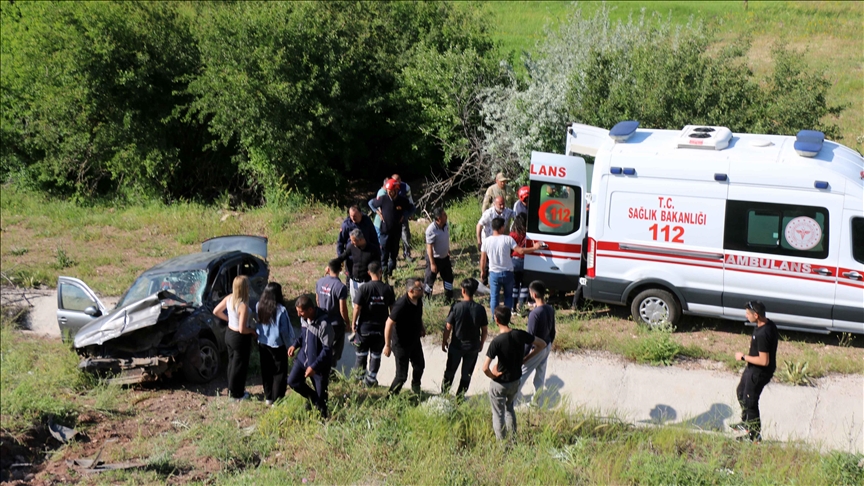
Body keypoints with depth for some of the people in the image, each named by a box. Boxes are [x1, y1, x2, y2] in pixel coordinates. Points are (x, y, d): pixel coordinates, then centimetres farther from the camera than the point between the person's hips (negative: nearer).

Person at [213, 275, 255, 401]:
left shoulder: (229, 298, -9)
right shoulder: (243, 306, -30)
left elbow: (216, 311, 4)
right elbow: (242, 329, -29)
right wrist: (252, 330, -9)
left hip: (229, 333, 7)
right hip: (240, 338, -7)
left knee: (232, 363, 24)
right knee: (240, 366, 12)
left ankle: (231, 390, 39)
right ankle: (237, 394, 27)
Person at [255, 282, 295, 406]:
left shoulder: (259, 306, -7)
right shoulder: (281, 310, -22)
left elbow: (256, 325, 5)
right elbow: (285, 331, -15)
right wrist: (290, 346, -3)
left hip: (262, 344, 5)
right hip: (277, 345, -5)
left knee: (266, 371, 18)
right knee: (280, 373, 8)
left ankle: (268, 397, 29)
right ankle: (277, 400, 10)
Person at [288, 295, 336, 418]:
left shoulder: (324, 324, -28)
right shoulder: (303, 318, -4)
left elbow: (327, 349, -24)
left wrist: (314, 366, -26)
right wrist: (295, 345, -2)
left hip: (319, 363, -7)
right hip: (303, 357, 7)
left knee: (321, 395, 4)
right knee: (292, 381, 5)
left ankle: (323, 416, 28)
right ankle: (314, 399, 25)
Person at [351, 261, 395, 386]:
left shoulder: (365, 288, -14)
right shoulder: (388, 289, -7)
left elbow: (357, 307, -14)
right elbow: (392, 308, 0)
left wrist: (354, 322, -1)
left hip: (365, 327, -1)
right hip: (381, 328, 1)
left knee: (361, 354, 14)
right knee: (376, 355, 14)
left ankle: (359, 377, 21)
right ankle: (371, 379, 18)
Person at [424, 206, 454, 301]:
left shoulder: (446, 225, -8)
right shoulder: (431, 230, -29)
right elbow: (429, 247, -24)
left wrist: (448, 251, 21)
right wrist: (432, 263, -22)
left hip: (445, 257, 7)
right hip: (434, 258, -7)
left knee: (449, 277, 16)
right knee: (430, 279, 9)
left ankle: (449, 298, 31)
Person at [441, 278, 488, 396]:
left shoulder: (456, 307, -19)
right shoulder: (480, 309, -12)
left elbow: (448, 327, -13)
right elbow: (484, 330, -4)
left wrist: (444, 341, 2)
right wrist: (481, 344, 12)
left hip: (456, 346, -1)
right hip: (473, 347, 1)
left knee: (450, 371, 18)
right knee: (467, 374, 17)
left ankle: (444, 394, 29)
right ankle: (460, 396, 26)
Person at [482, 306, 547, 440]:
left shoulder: (496, 342, -27)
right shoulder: (520, 335, -12)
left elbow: (485, 368, -33)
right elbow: (542, 345, 0)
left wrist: (493, 375, -11)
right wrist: (525, 359, 3)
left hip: (499, 384, -5)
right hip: (515, 381, 6)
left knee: (498, 414, 13)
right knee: (509, 408, 29)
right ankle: (513, 439, 36)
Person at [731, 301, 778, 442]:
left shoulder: (763, 334, -34)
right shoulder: (768, 324, -3)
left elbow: (764, 361, -31)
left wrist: (743, 357, -21)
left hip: (759, 372, -10)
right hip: (753, 369, 10)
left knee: (750, 401, 5)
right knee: (741, 392, 26)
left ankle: (755, 434, 22)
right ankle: (746, 423, 44)